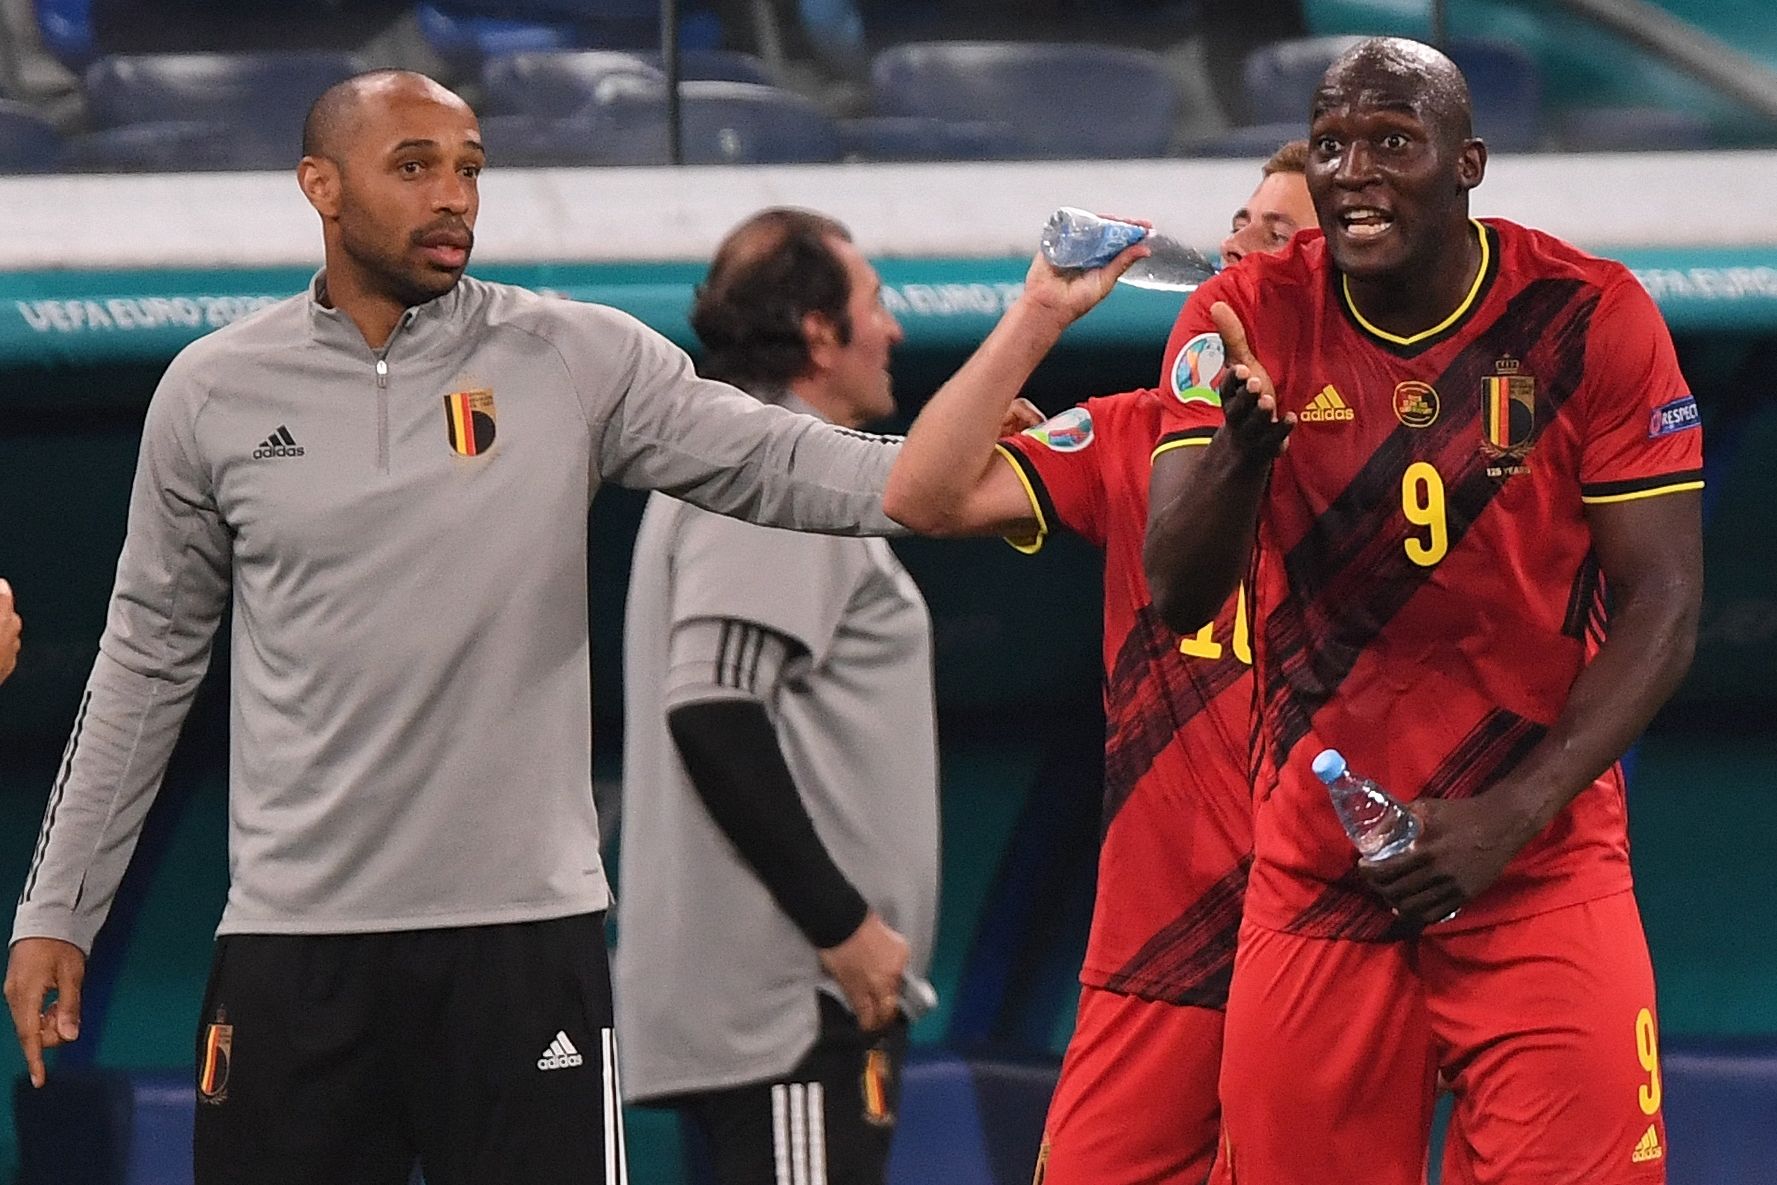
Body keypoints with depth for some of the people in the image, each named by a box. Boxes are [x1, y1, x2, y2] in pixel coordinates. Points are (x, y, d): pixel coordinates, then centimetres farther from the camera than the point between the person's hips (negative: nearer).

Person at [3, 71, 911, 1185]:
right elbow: (149, 662, 13)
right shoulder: (213, 392, 6)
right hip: (293, 940, 1)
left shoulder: (576, 361, 2)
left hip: (525, 930, -1)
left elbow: (778, 458, -6)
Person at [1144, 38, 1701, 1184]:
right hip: (1312, 881, 2)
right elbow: (1181, 600, -7)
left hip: (1539, 876, -2)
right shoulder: (1247, 317, -1)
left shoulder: (1592, 319, -5)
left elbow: (1660, 605, -5)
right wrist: (1245, 443, -28)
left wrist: (1511, 814, -16)